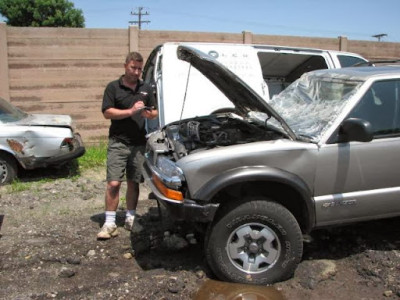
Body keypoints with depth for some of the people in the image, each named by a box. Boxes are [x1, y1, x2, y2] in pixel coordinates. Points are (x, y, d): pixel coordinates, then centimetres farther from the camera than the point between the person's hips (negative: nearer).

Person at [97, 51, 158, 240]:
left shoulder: (146, 89, 13)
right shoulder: (113, 87, 1)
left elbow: (155, 112, 17)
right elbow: (107, 112, -7)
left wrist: (148, 114, -7)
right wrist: (130, 111, -17)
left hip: (139, 143, 4)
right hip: (118, 143, -3)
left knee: (134, 183, 10)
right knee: (113, 183, -7)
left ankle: (130, 218, 23)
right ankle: (110, 223, 0)